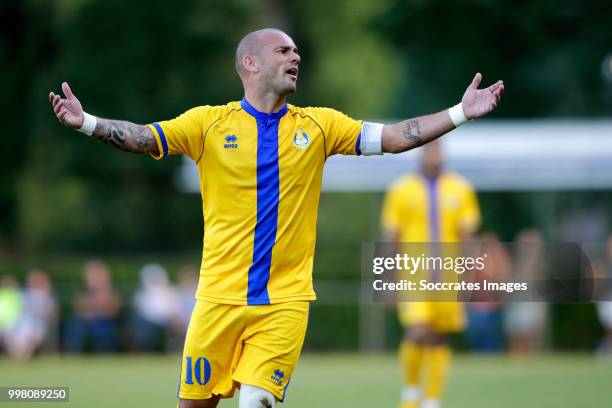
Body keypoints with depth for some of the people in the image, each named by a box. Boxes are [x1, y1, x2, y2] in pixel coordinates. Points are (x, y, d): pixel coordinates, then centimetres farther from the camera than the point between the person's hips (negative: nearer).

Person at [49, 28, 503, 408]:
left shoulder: (317, 126, 8)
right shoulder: (209, 122, 2)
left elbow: (394, 137, 7)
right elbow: (141, 137, -3)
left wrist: (460, 113, 0)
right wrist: (86, 122, -19)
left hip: (284, 302, 0)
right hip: (220, 298, 0)